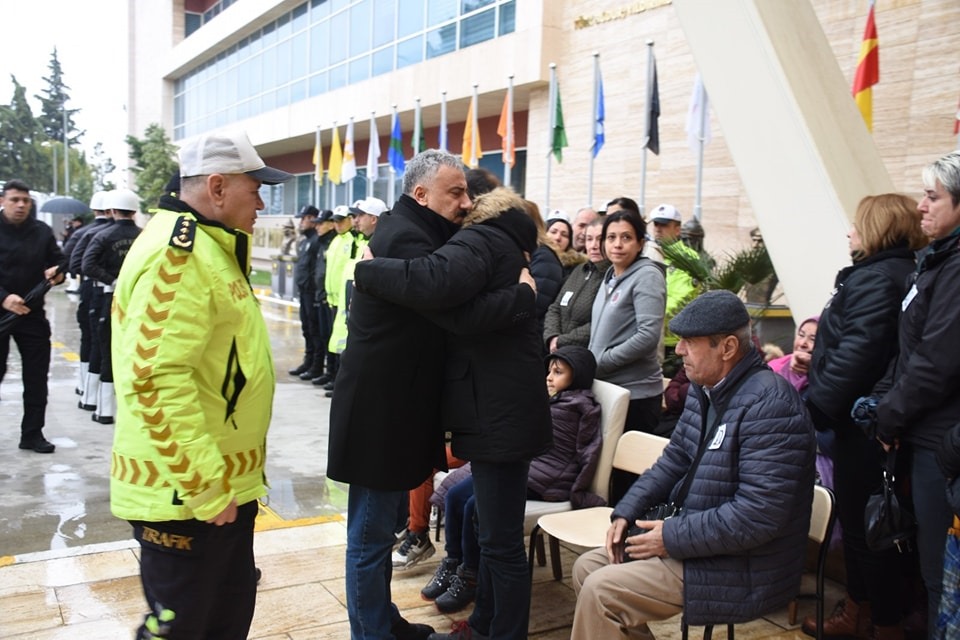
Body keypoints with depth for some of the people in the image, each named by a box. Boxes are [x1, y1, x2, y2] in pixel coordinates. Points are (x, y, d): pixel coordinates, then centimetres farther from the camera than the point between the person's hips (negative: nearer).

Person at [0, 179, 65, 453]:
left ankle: (32, 433, 16)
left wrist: (57, 272, -14)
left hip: (32, 312, 3)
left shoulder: (42, 232, 4)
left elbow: (59, 261, 10)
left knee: (36, 376, 5)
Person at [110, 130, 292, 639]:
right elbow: (158, 380, -28)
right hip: (184, 493, -10)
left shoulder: (208, 247, 14)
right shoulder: (177, 253, -20)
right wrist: (206, 488, -24)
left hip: (224, 482, 10)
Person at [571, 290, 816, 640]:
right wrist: (626, 513, 1)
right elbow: (675, 459, 14)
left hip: (741, 570, -9)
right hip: (689, 533, 9)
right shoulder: (705, 387, 4)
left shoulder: (770, 404, -24)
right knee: (587, 567, 7)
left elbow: (758, 516, -28)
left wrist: (672, 538, -21)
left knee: (600, 592, -17)